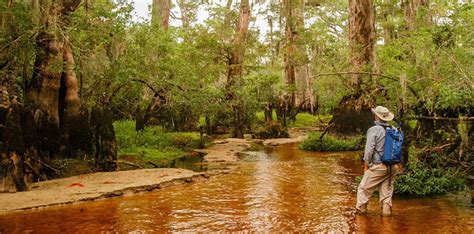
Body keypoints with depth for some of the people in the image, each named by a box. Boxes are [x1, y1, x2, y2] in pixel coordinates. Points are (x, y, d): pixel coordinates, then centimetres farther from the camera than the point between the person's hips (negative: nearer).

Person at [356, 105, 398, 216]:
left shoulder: (374, 130, -12)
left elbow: (369, 149, -14)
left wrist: (366, 164, -3)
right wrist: (394, 163, 16)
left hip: (377, 166, -5)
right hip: (391, 167, 5)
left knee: (364, 188, 8)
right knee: (387, 190, 14)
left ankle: (360, 208, 15)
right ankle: (387, 210, 15)